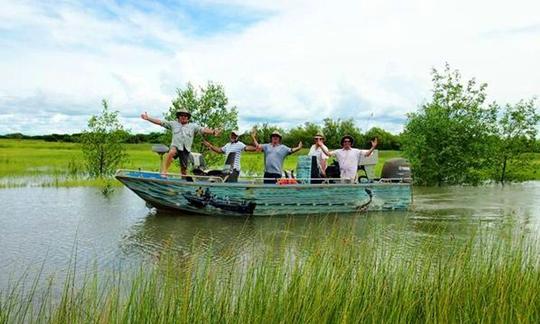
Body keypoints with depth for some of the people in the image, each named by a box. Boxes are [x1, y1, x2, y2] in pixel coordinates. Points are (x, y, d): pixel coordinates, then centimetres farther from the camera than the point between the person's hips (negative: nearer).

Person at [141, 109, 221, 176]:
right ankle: (164, 171, -35)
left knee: (184, 168, 4)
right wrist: (148, 118, 2)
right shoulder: (173, 124, 13)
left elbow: (203, 130, -1)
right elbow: (160, 122, 9)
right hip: (175, 146, -2)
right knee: (171, 152, -36)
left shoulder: (193, 126, 11)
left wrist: (212, 132, -20)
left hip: (186, 149, 2)